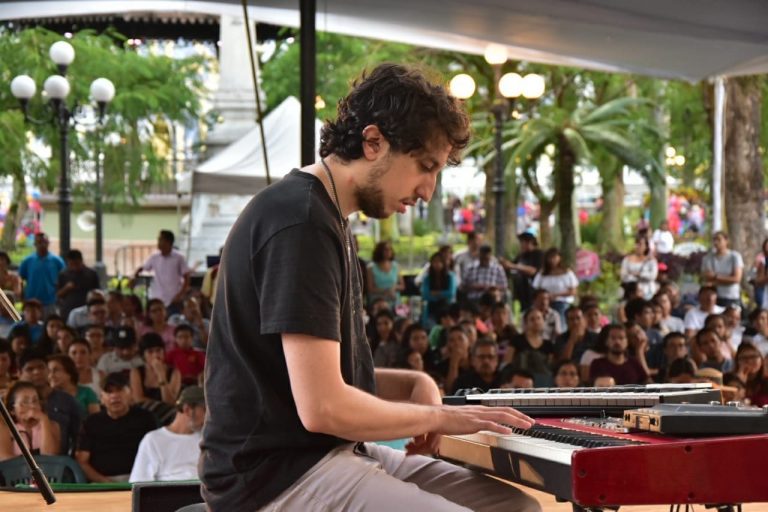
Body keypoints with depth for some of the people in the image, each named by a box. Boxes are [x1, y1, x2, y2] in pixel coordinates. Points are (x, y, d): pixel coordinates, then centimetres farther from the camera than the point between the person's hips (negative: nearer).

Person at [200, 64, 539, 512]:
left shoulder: (327, 220, 16)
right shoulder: (301, 222, -17)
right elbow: (322, 407, -23)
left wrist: (414, 384, 2)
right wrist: (438, 416, -9)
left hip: (332, 454, 11)